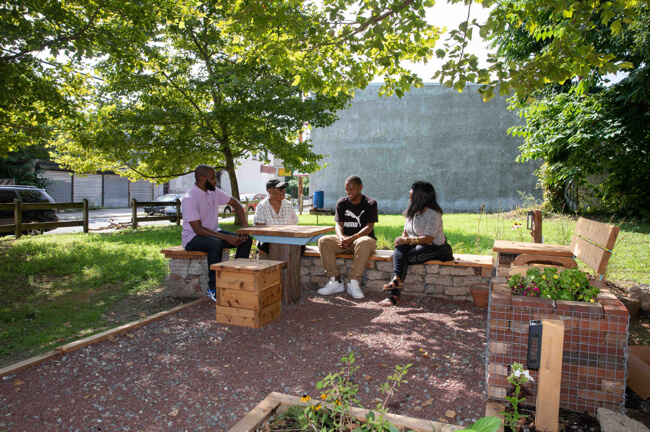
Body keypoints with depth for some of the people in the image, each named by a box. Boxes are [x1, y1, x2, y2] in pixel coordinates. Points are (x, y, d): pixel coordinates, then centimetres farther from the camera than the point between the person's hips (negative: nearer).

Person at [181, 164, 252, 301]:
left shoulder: (214, 192, 1)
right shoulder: (189, 199, -21)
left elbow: (235, 203, 13)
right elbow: (198, 229, -26)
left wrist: (245, 224, -2)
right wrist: (226, 237, -30)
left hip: (213, 232, 8)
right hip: (193, 238, -7)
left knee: (246, 240, -9)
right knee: (216, 243, -39)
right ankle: (213, 288, -27)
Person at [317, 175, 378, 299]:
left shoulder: (370, 203, -1)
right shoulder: (342, 203, 11)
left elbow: (369, 227, -10)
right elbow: (339, 224, 5)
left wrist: (352, 238, -25)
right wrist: (341, 237, -19)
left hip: (364, 237, -4)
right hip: (345, 239, 4)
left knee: (363, 242, -41)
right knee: (323, 241, -23)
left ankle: (353, 282, -34)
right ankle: (335, 281, -24)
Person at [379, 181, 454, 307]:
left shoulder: (432, 214, -14)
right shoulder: (412, 211, 13)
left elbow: (428, 238, -22)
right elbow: (405, 232, 15)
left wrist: (407, 240, -26)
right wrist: (402, 239, -8)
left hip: (433, 248, -7)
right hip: (416, 245, 7)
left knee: (404, 259, -26)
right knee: (399, 248, -26)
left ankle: (395, 295, -25)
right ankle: (397, 278, -45)